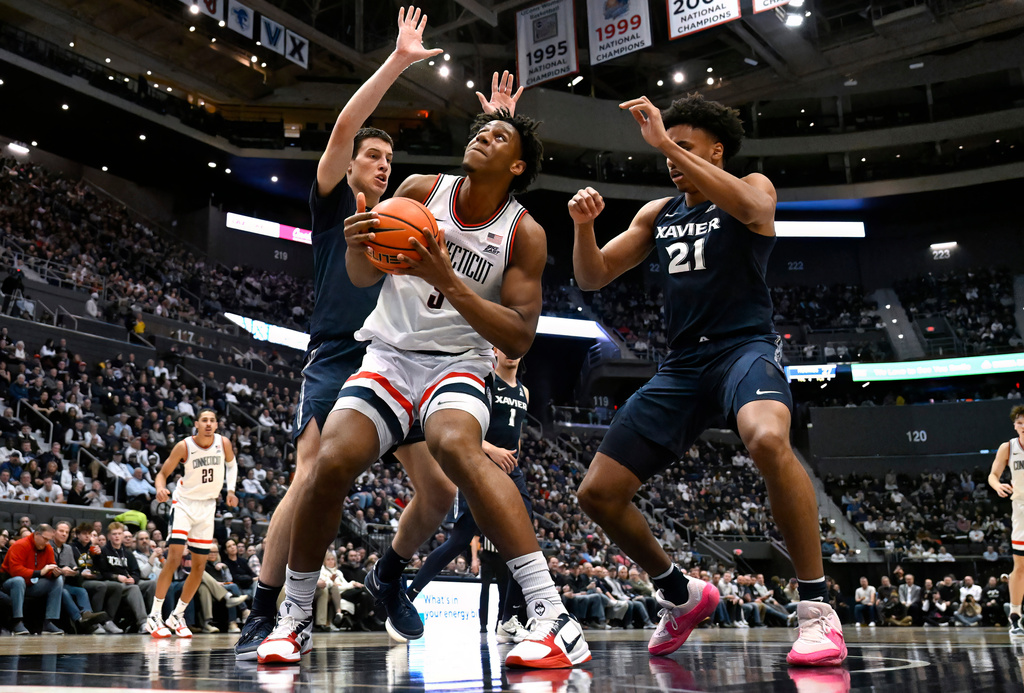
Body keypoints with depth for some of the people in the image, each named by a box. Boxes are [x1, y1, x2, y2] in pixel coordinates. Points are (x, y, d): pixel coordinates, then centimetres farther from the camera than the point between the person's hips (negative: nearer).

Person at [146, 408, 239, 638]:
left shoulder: (223, 443, -7)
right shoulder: (184, 446, -16)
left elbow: (231, 464, 13)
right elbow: (163, 473, -9)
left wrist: (230, 490, 1)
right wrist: (160, 488, -30)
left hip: (207, 507, 4)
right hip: (184, 503, -4)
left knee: (200, 565, 5)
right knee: (174, 557, -18)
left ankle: (177, 616, 18)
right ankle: (154, 616, -9)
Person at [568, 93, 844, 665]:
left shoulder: (752, 186, 3)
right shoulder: (658, 214, 18)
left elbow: (751, 206, -24)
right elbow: (592, 278, 17)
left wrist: (665, 143, -25)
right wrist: (584, 226, -4)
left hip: (745, 348, -6)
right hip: (683, 365, 6)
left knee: (767, 439, -40)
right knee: (599, 494, 0)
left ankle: (818, 608, -25)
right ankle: (683, 596, 22)